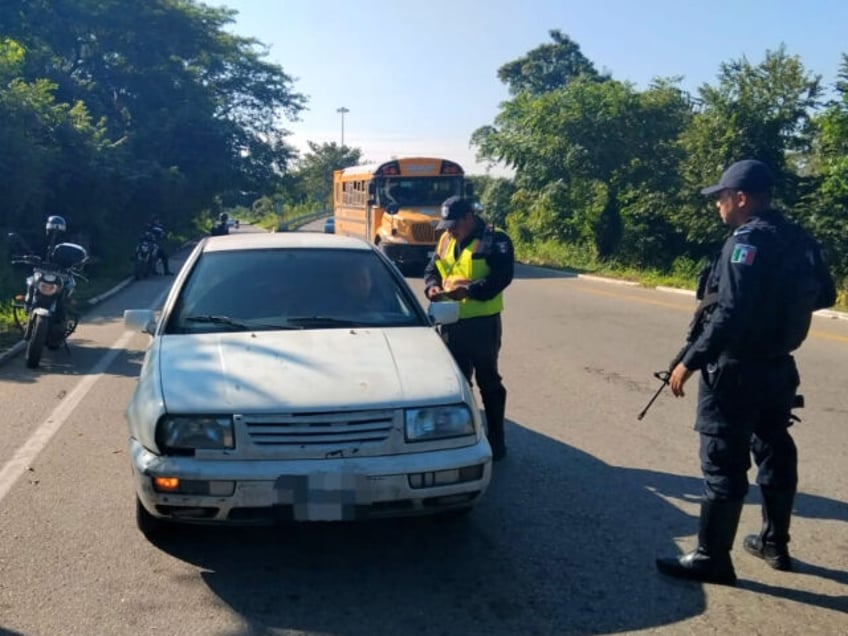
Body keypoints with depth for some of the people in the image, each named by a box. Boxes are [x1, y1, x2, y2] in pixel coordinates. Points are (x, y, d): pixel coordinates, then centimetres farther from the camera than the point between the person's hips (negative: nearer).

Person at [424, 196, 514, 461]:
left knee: (488, 381, 4)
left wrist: (468, 290, -28)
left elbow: (501, 277, -19)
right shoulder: (446, 240, 12)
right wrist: (432, 286, -5)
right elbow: (431, 269, 17)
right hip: (451, 323, 7)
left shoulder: (494, 240, -9)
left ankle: (496, 441, 15)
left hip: (483, 323, -6)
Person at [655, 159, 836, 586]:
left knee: (723, 464, -2)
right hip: (778, 366, 9)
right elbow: (823, 294, 16)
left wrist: (690, 361, -23)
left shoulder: (748, 241, -19)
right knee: (774, 453, 18)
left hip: (737, 370, -9)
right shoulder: (795, 238, 8)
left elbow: (731, 314, -27)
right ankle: (775, 544, 33)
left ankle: (712, 559, 7)